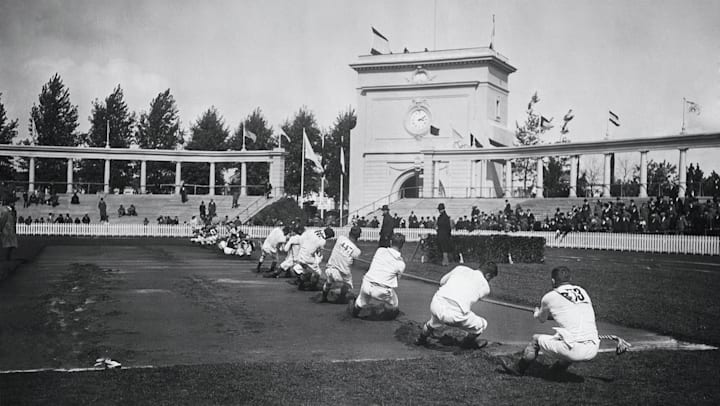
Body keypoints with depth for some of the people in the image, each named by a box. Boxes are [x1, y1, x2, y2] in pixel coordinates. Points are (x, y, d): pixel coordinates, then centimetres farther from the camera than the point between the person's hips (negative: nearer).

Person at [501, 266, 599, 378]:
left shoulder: (550, 297, 3)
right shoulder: (582, 291, 15)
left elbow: (541, 319, 22)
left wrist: (537, 313, 46)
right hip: (593, 352, 4)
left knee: (536, 339, 19)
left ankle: (518, 368, 39)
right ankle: (559, 368, 47)